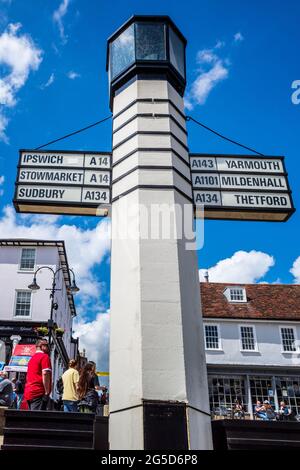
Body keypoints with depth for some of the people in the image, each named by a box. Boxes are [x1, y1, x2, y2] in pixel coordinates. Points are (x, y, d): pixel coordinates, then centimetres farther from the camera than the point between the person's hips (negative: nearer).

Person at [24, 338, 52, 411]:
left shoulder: (32, 358, 22)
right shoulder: (45, 356, -5)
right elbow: (45, 374, -17)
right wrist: (47, 392, -16)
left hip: (28, 392, 9)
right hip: (38, 393, -9)